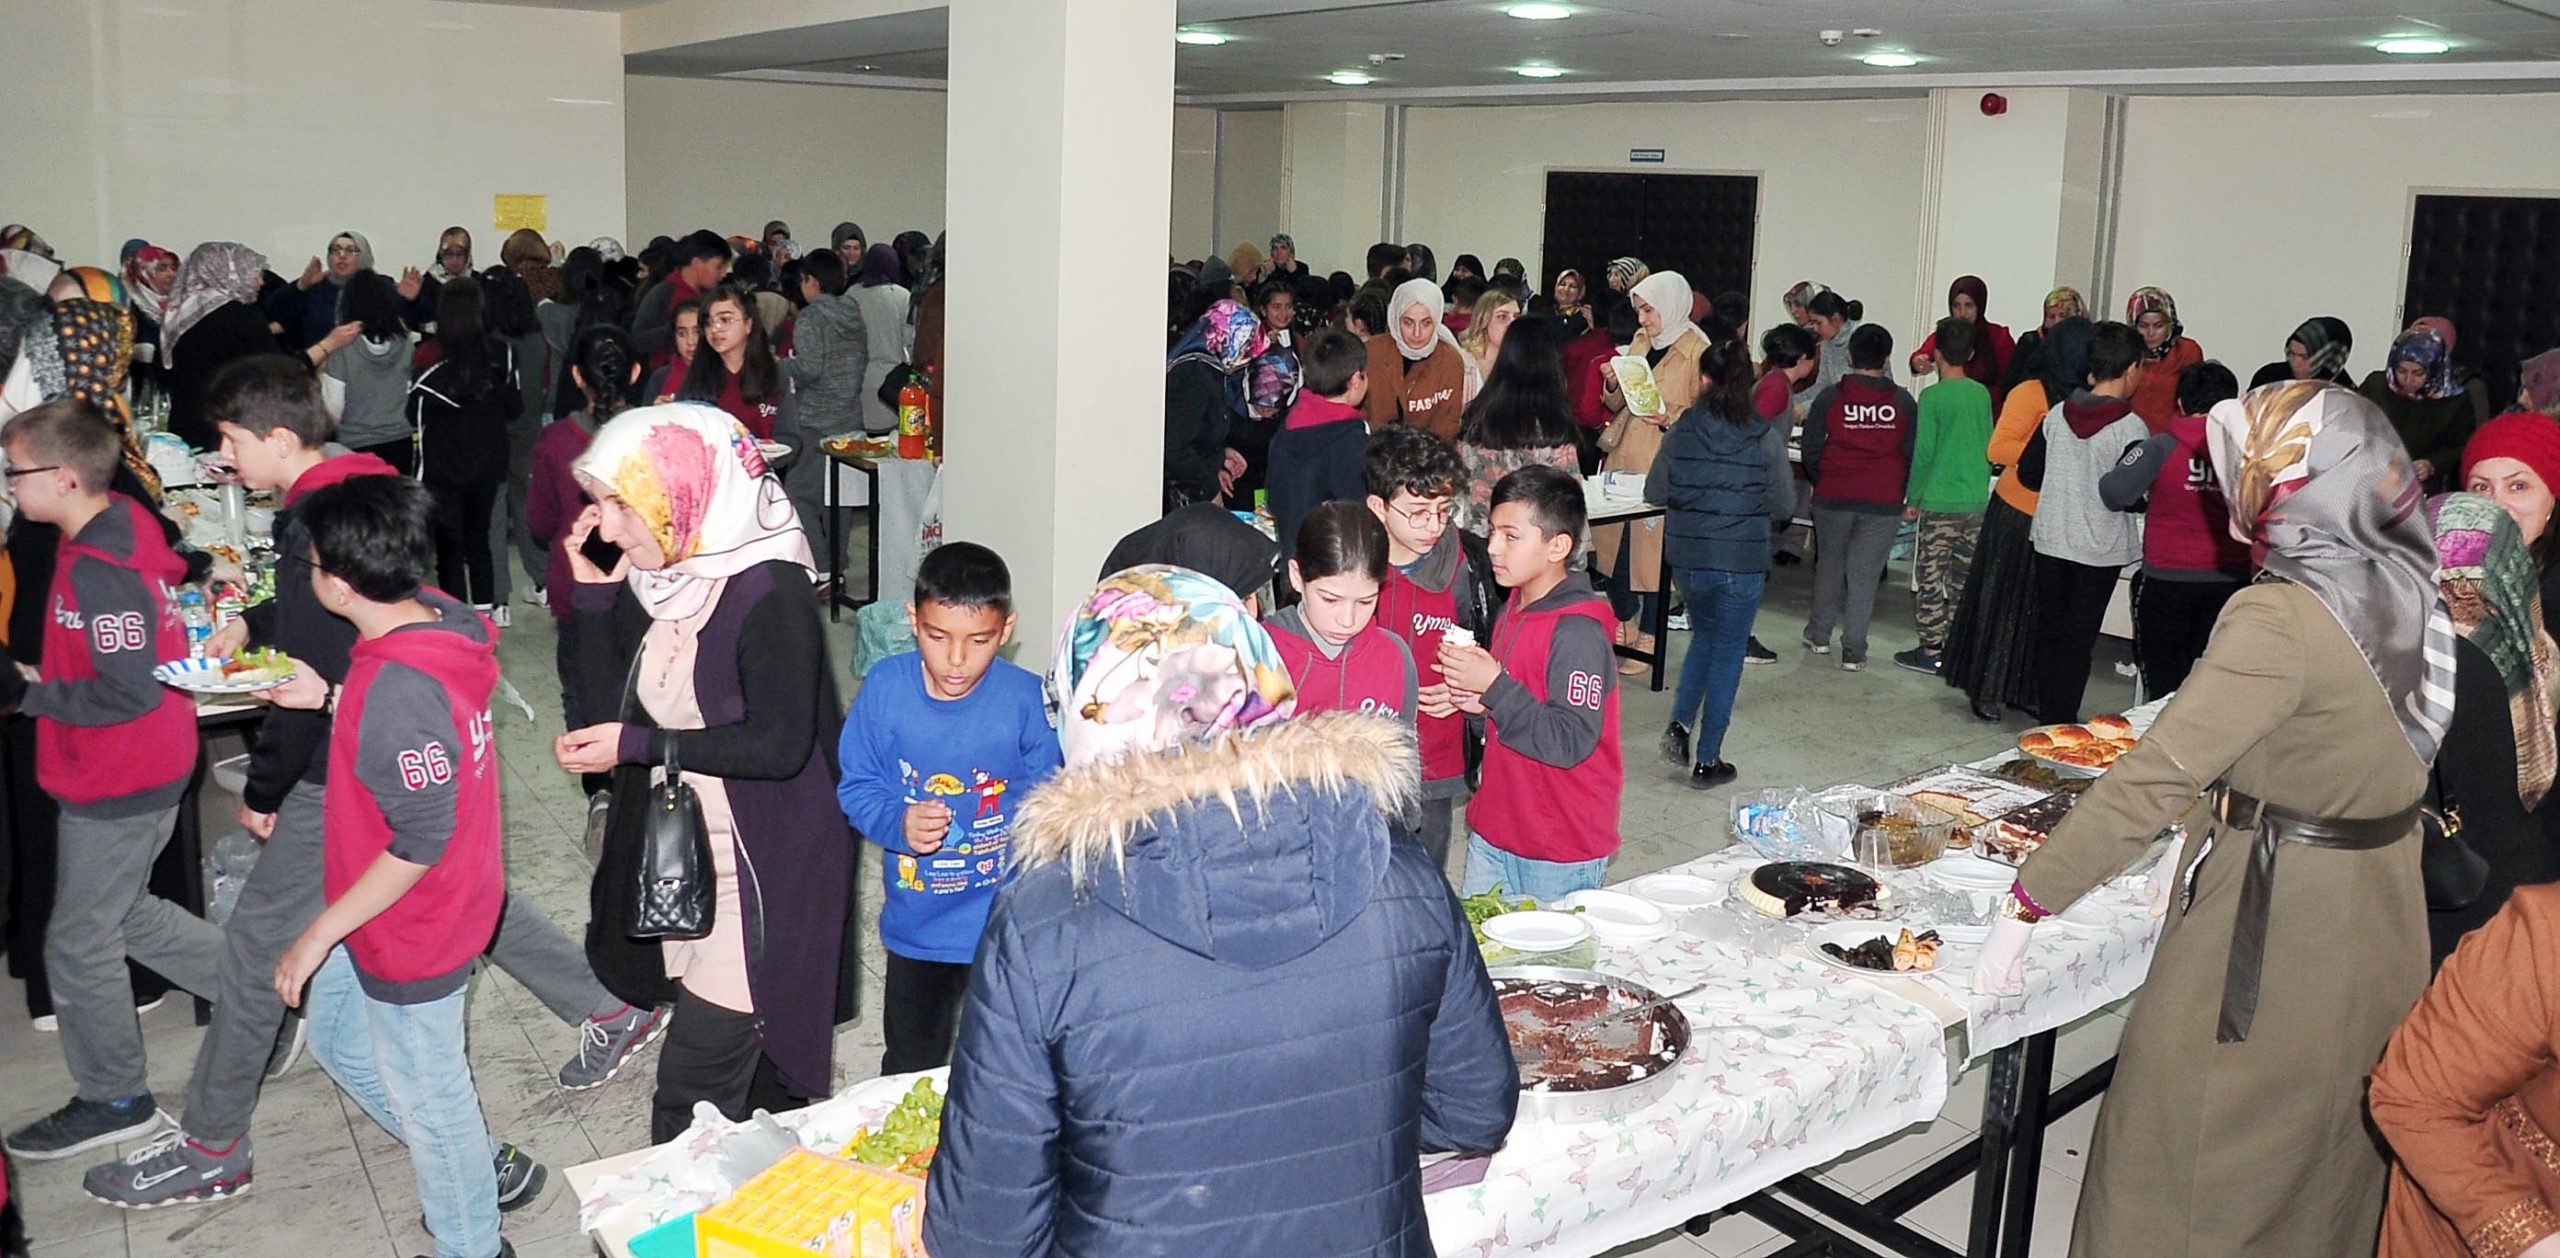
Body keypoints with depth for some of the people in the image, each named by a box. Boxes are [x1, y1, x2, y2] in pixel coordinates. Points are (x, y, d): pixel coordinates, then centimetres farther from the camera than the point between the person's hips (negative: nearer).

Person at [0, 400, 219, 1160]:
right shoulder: (126, 524, 1)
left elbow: (128, 693, -28)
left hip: (116, 785, -9)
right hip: (151, 769, 9)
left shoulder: (97, 573, -26)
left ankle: (113, 1100, 24)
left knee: (78, 943, 7)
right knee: (122, 913, 24)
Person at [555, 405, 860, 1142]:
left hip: (762, 877, -7)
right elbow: (611, 707, 6)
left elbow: (780, 745, -20)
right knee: (756, 1071, 18)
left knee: (692, 1105, -6)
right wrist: (593, 596, -3)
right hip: (683, 866, 8)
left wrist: (641, 745, -19)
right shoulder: (656, 581, 5)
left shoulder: (770, 592, -19)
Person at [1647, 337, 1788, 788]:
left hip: (1687, 559, 2)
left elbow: (1654, 493, 1)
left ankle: (1680, 725, 9)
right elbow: (1784, 504, -2)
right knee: (1727, 653, 9)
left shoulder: (1682, 430, -6)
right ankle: (1707, 760, 13)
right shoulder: (1766, 437, -9)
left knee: (1704, 637, 25)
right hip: (1741, 563, -2)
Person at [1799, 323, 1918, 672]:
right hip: (1884, 502, 0)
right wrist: (1901, 491, 17)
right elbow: (1913, 453, 3)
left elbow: (1811, 450, 2)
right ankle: (1853, 650, 4)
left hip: (1833, 498, 0)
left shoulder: (1829, 398, -2)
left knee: (1829, 564, 19)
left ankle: (1819, 634, 27)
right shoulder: (1903, 403, 0)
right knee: (1865, 573, 4)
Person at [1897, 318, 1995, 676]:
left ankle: (1931, 651, 4)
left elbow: (1923, 453, -11)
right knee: (1964, 580, 11)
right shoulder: (1982, 394, 5)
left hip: (1938, 502, -5)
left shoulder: (1932, 397, -10)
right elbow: (1989, 447, 12)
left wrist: (1912, 499, -3)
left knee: (1930, 580, 2)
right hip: (1976, 500, 5)